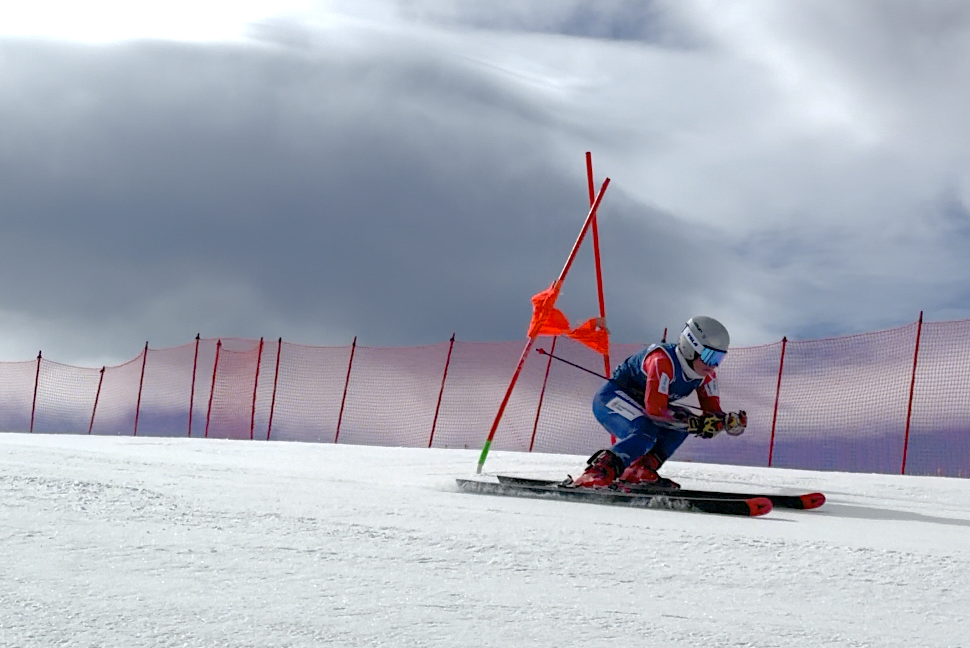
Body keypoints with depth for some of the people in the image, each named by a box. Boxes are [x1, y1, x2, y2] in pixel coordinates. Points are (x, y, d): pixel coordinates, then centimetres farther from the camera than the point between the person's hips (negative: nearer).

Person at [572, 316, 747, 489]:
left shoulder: (706, 373, -4)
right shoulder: (663, 360, -30)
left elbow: (712, 411, -1)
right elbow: (655, 409, -33)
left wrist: (729, 421, -22)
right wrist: (695, 423, -34)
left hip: (638, 405, 9)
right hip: (610, 400, -9)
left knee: (683, 425, -10)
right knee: (646, 432, -32)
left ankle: (639, 471, -11)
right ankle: (596, 473, -32)